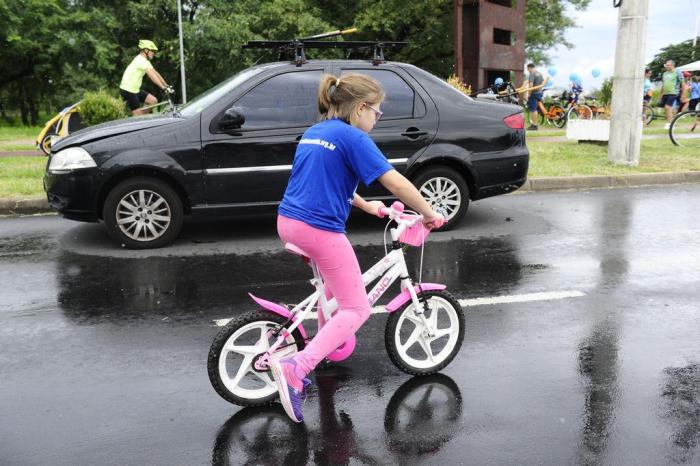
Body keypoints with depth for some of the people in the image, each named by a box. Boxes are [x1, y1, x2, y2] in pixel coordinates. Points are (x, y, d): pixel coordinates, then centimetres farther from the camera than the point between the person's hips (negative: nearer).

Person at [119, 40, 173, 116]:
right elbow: (152, 76, -30)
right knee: (138, 115, -8)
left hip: (135, 89, 9)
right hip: (128, 90, -9)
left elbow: (156, 73, 9)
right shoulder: (141, 60, -20)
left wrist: (167, 86, 3)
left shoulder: (145, 61, 11)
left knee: (153, 101, 3)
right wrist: (164, 88, -36)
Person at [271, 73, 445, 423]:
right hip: (320, 230, -9)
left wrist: (366, 205, 31)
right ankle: (296, 370, -15)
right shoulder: (352, 137, -9)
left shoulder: (313, 132, 17)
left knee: (336, 275, 34)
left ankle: (329, 338, 41)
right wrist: (430, 214, -2)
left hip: (288, 223, 9)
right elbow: (396, 183, -13)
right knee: (357, 310, -1)